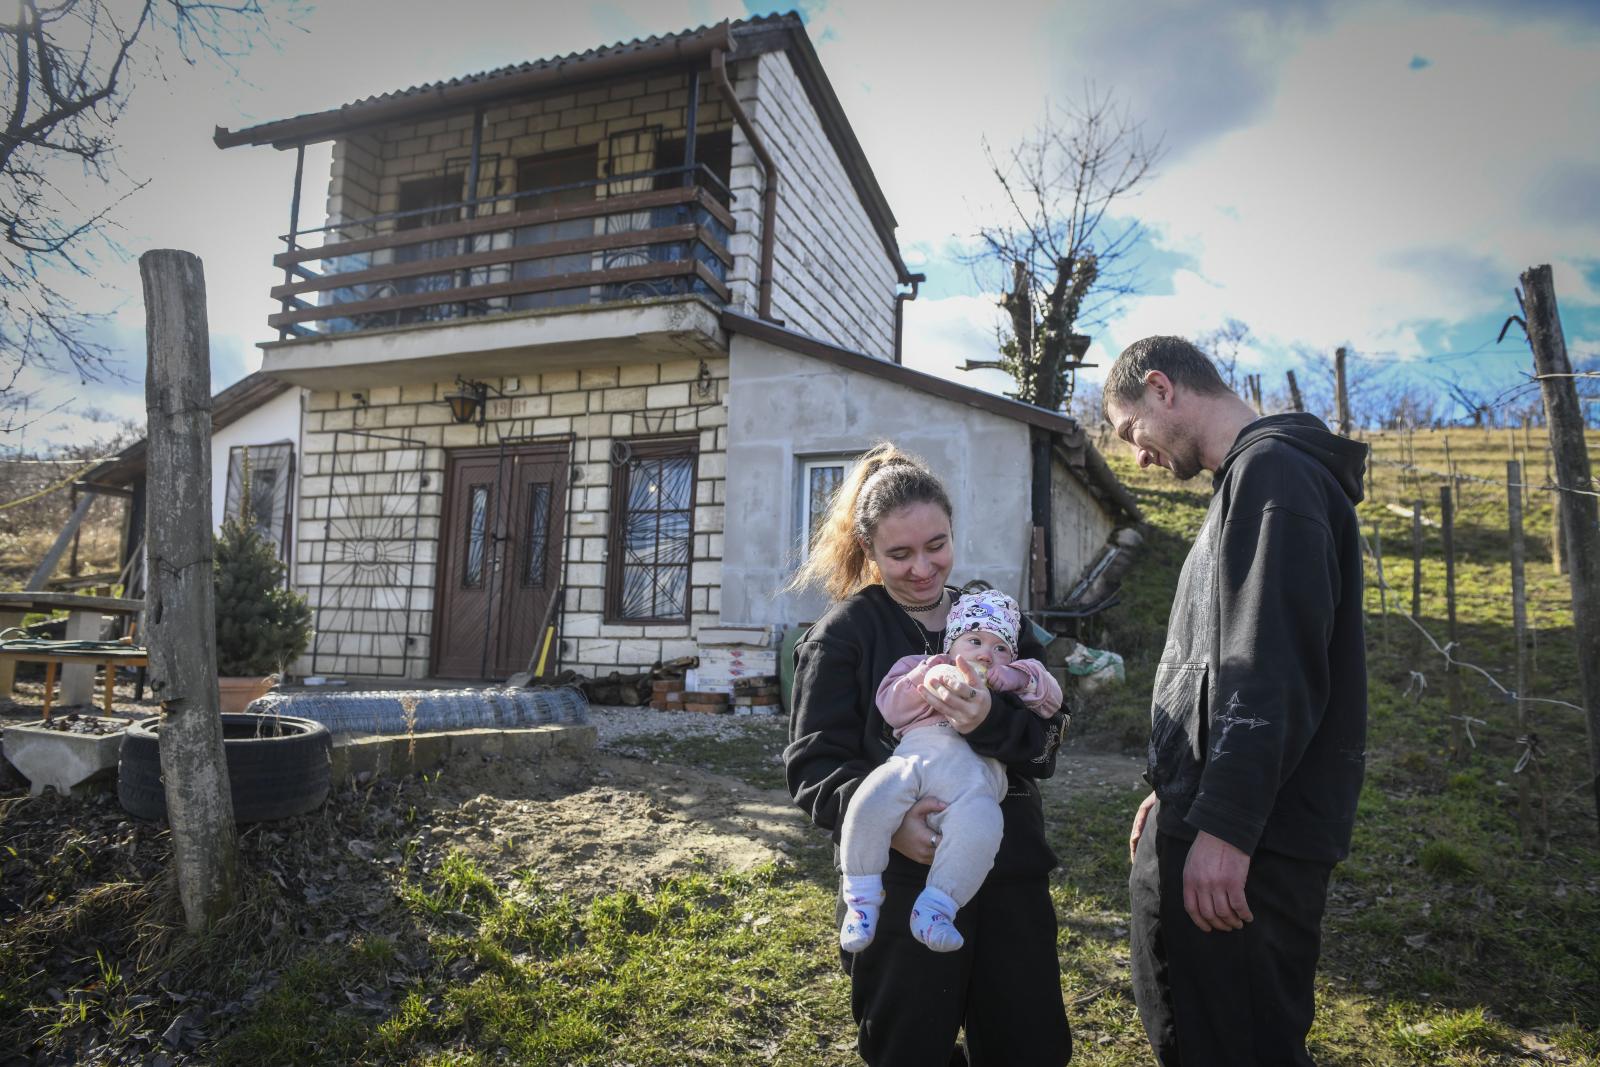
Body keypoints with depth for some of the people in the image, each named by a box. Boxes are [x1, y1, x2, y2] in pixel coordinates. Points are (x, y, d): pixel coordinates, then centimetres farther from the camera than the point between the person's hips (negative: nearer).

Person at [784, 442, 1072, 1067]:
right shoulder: (844, 634, -5)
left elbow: (1044, 747, -1)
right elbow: (813, 764, -9)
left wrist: (991, 723, -23)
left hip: (1009, 873, 4)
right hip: (900, 882, -3)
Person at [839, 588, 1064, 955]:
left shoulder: (1009, 689, 37)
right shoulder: (923, 667, 31)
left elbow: (1051, 699, 22)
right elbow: (891, 707, 15)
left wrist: (1020, 677, 7)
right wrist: (930, 678, 0)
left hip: (973, 773, 1)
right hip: (914, 754, 0)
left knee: (980, 826, -33)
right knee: (869, 803, -29)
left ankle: (935, 907, -15)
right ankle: (861, 899, -8)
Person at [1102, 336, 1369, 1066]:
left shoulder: (1271, 471, -13)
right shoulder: (1246, 479, 18)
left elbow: (1275, 674, -23)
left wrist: (1223, 826, -23)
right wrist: (1179, 794, 23)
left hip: (1250, 841, -10)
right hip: (1216, 819, 10)